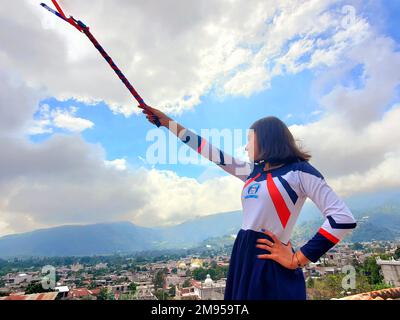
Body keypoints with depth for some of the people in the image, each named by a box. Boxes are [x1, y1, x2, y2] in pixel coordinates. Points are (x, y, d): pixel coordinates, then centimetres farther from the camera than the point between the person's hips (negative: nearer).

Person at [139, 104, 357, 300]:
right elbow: (212, 152, 14)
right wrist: (168, 122, 16)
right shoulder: (254, 171, 13)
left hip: (271, 266, -6)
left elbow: (344, 218, -13)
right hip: (243, 259, 7)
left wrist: (297, 260, -12)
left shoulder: (299, 170, -6)